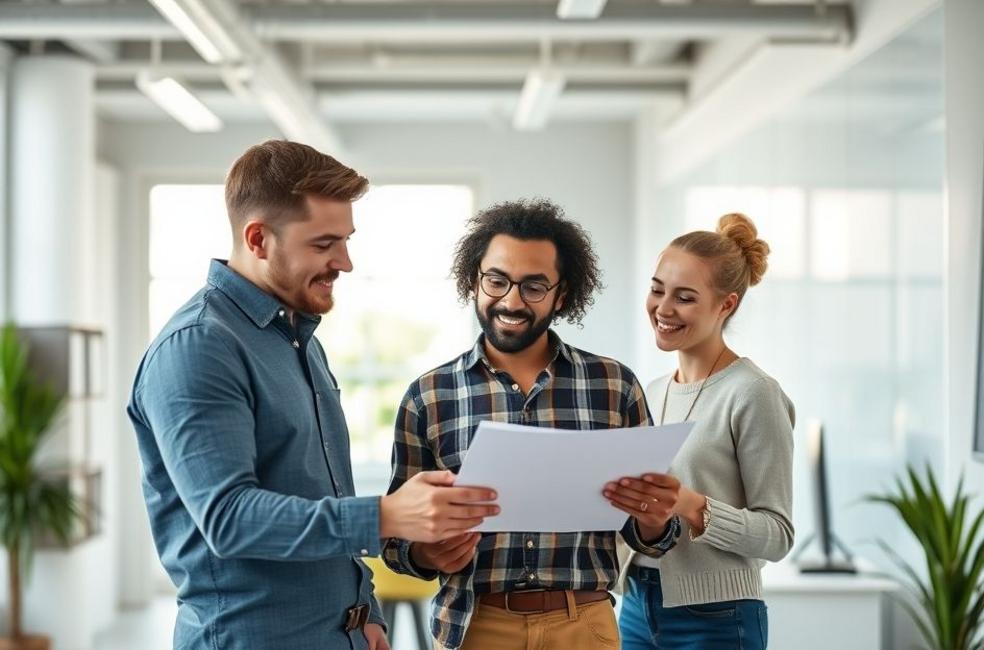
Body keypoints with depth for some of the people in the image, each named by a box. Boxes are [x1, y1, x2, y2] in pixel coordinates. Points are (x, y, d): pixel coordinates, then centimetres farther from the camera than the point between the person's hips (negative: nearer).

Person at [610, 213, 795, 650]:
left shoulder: (753, 393, -11)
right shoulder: (652, 393, 9)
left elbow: (778, 533, -13)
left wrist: (691, 506, -26)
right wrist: (611, 496, -4)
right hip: (638, 608, 6)